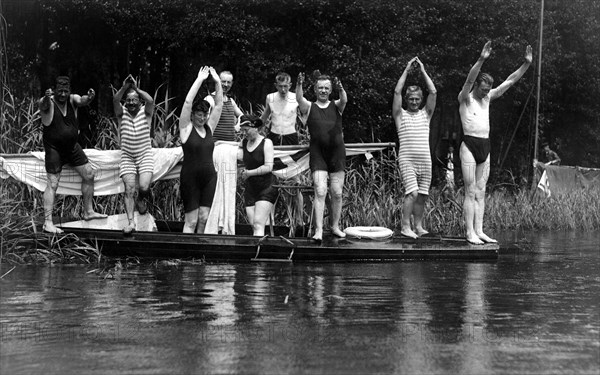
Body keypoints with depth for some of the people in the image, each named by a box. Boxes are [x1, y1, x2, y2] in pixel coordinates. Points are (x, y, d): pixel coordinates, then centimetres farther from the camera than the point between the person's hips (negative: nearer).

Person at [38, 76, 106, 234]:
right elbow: (44, 105, -36)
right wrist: (46, 97, -60)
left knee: (89, 175, 8)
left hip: (72, 146, 5)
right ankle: (47, 222, -7)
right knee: (52, 184, -9)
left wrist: (89, 98, -48)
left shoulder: (73, 99, -3)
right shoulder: (48, 102, -13)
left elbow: (83, 101, -24)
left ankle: (88, 212, 23)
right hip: (53, 148, -5)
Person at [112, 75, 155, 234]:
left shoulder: (145, 112, 1)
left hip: (145, 155, -1)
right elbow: (115, 100, -15)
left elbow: (150, 101, -19)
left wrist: (136, 88, -18)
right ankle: (130, 222, -12)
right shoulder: (122, 113, 4)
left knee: (144, 187, -17)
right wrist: (124, 87, -25)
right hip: (127, 157, 1)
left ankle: (141, 199, 19)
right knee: (129, 188, -11)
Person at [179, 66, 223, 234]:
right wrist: (199, 80, -15)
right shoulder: (186, 128, -3)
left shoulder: (209, 127, 8)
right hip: (190, 178, -4)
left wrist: (217, 83, -5)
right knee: (191, 221, -2)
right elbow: (187, 102, -13)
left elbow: (219, 105, 5)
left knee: (203, 218, 4)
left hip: (209, 177, 4)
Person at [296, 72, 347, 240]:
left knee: (337, 193, 6)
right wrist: (299, 85, -32)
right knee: (320, 192, -12)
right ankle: (318, 230, -12)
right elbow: (299, 99, -13)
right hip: (318, 154, -2)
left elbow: (344, 100, -12)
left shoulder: (336, 106, 10)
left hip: (337, 153, 2)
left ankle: (335, 226, 21)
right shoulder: (309, 107, 7)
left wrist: (341, 89, -34)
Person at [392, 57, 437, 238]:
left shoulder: (426, 114, 13)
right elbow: (397, 92, -4)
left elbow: (433, 92, 4)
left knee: (422, 194, 4)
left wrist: (423, 71, 5)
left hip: (425, 159, 4)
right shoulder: (400, 114, 6)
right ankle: (405, 226, -10)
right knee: (412, 192, -15)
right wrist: (407, 70, 0)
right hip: (407, 158, -4)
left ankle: (418, 226, 14)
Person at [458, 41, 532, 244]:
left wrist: (527, 63, 4)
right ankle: (470, 232, -5)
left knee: (481, 192, 6)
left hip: (485, 146, 7)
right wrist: (481, 59, -36)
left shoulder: (488, 97, 14)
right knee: (470, 192, -6)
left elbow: (510, 81, 12)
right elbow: (469, 80, -23)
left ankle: (479, 231, 8)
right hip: (469, 145, -7)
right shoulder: (465, 98, -4)